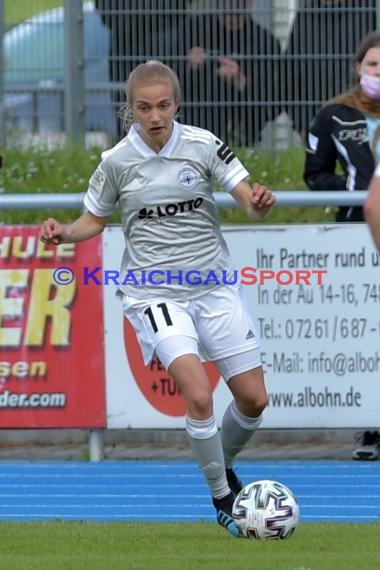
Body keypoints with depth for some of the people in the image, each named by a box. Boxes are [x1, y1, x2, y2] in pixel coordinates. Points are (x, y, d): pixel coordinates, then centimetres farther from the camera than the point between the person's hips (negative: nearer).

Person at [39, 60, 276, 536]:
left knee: (253, 399, 4)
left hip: (214, 285, 3)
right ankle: (222, 499, -4)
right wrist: (64, 233, -10)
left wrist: (259, 202, -29)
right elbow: (95, 219, 10)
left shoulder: (202, 144, -4)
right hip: (155, 293, -2)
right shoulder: (117, 161, -4)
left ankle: (223, 464, 35)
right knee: (199, 395, -21)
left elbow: (250, 203, -6)